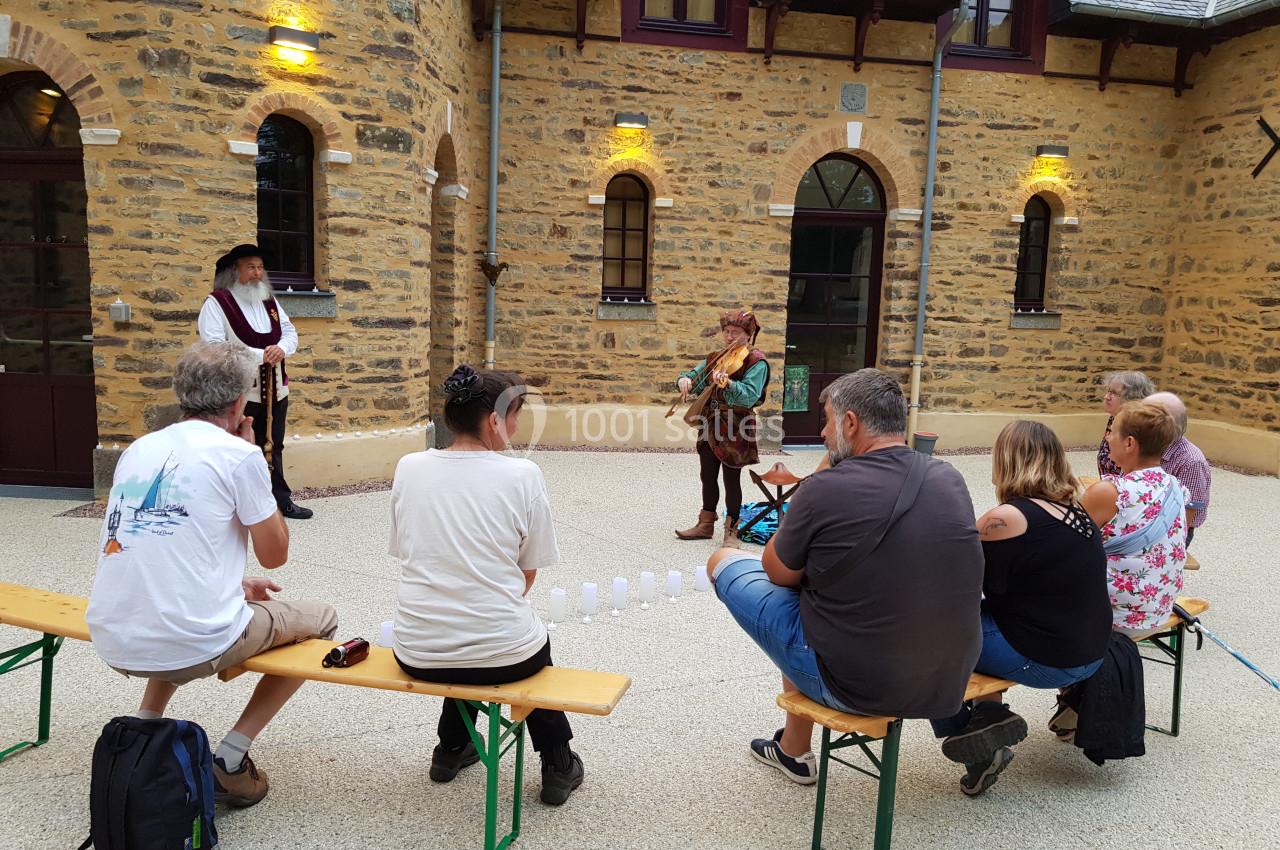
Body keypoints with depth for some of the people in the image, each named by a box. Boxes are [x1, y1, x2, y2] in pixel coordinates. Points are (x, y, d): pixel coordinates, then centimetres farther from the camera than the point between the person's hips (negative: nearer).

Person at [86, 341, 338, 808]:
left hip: (114, 644, 7)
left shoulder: (138, 450, 10)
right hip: (191, 647, -7)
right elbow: (274, 554, 0)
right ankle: (231, 757, 8)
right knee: (320, 618, 15)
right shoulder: (237, 453, -9)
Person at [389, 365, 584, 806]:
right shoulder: (522, 474, -11)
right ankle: (558, 767, 35)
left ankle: (451, 749, 48)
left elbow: (405, 553, 9)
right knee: (534, 642, 33)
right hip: (502, 654, -3)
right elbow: (527, 575, -2)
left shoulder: (409, 467, -2)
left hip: (416, 655, 3)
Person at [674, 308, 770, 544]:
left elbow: (750, 395, -24)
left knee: (731, 479, 1)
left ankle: (731, 530, 15)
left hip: (735, 428, -7)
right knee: (707, 476, 15)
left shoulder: (756, 362, -10)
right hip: (710, 425, 7)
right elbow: (695, 375, 14)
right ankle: (706, 525, 29)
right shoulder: (715, 358, 11)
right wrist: (685, 380, -10)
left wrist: (727, 383, -41)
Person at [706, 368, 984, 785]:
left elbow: (779, 574, -4)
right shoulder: (951, 480, -2)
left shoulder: (824, 489, -21)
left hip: (853, 685, -6)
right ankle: (791, 748, 40)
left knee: (723, 560, 10)